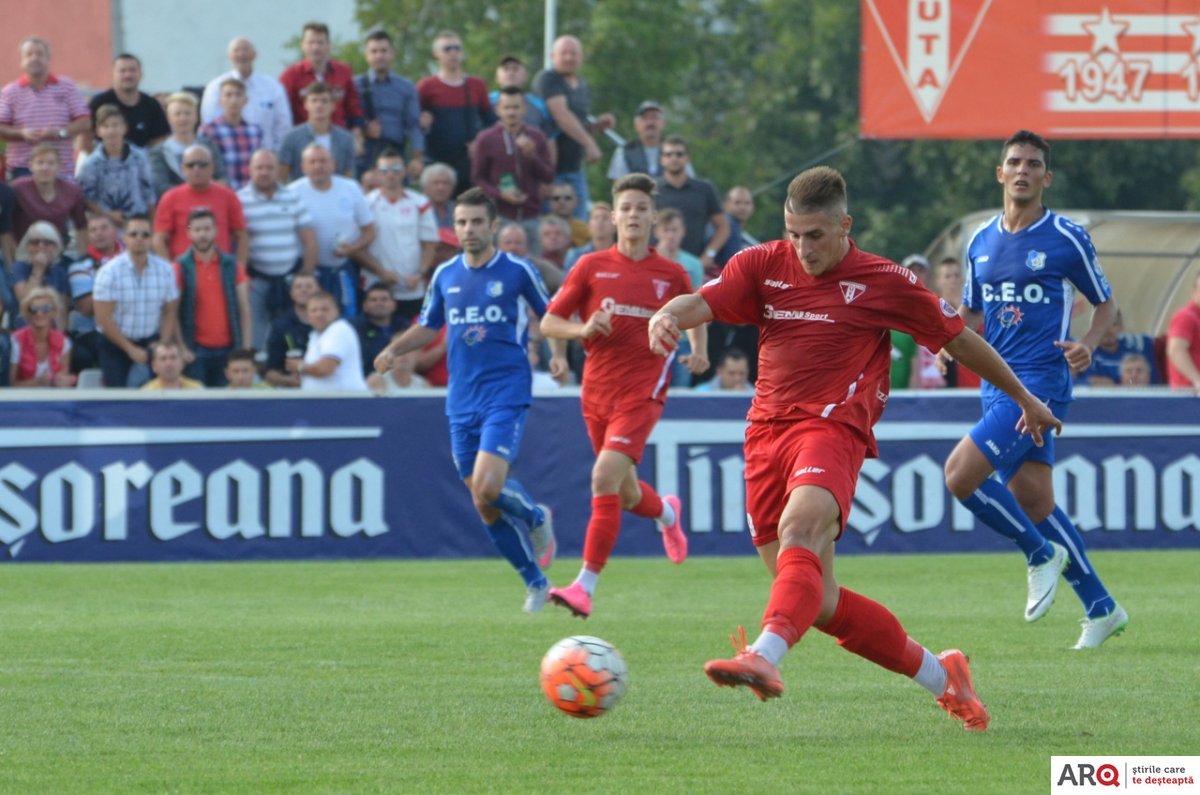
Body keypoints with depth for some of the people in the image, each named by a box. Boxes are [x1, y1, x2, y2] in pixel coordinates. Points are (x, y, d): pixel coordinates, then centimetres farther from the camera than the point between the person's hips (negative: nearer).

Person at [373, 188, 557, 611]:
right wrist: (393, 349, 4)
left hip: (506, 393, -5)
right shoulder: (445, 275, 9)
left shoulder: (517, 271, -2)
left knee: (488, 488, -23)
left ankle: (536, 517, 10)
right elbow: (428, 327, 21)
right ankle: (536, 583, 19)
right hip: (462, 400, 5)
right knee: (486, 507, 4)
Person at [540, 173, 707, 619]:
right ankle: (667, 513, 52)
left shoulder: (672, 274, 3)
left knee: (605, 477, -21)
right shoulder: (591, 267, 3)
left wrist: (699, 351, 5)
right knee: (624, 493, 15)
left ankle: (586, 585, -21)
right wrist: (583, 330, -15)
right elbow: (549, 322, 5)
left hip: (643, 391, -3)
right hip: (597, 391, 3)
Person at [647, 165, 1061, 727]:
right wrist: (666, 317, -29)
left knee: (800, 528, -35)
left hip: (832, 426, -5)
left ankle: (765, 657, -56)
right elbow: (701, 303, -4)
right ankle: (940, 675, 21)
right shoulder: (763, 266, 10)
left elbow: (959, 339, 15)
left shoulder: (883, 282, 4)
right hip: (767, 430, 5)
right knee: (819, 602, 5)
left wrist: (1023, 398, 25)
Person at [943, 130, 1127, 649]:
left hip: (1041, 383, -7)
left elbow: (1105, 304, 4)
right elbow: (970, 313, 22)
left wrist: (1088, 345, -15)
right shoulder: (981, 241, 11)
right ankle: (1101, 609, 19)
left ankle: (1041, 553, 4)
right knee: (1032, 501, 7)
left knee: (961, 474, -18)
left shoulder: (1067, 238, -5)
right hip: (997, 384, 7)